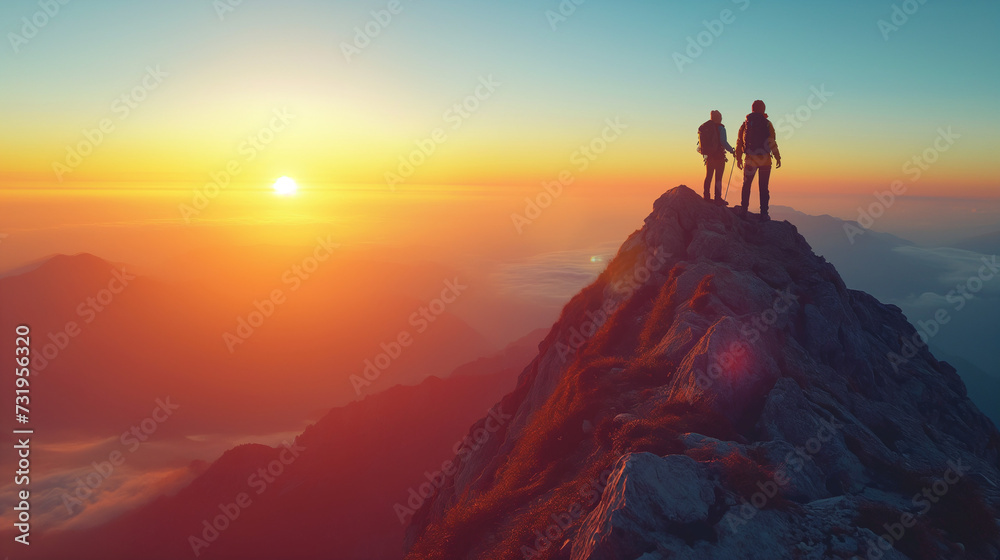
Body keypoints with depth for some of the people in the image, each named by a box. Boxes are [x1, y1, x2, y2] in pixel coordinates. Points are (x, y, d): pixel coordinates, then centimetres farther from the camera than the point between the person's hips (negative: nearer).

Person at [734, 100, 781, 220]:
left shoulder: (745, 124, 5)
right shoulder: (767, 124, -2)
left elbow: (739, 142, 6)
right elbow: (772, 142, -5)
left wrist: (738, 158, 14)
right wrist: (778, 157, 3)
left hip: (750, 159, 1)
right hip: (765, 159, -1)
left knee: (746, 185, 13)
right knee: (763, 187, 3)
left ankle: (743, 209, 9)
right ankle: (764, 213, 2)